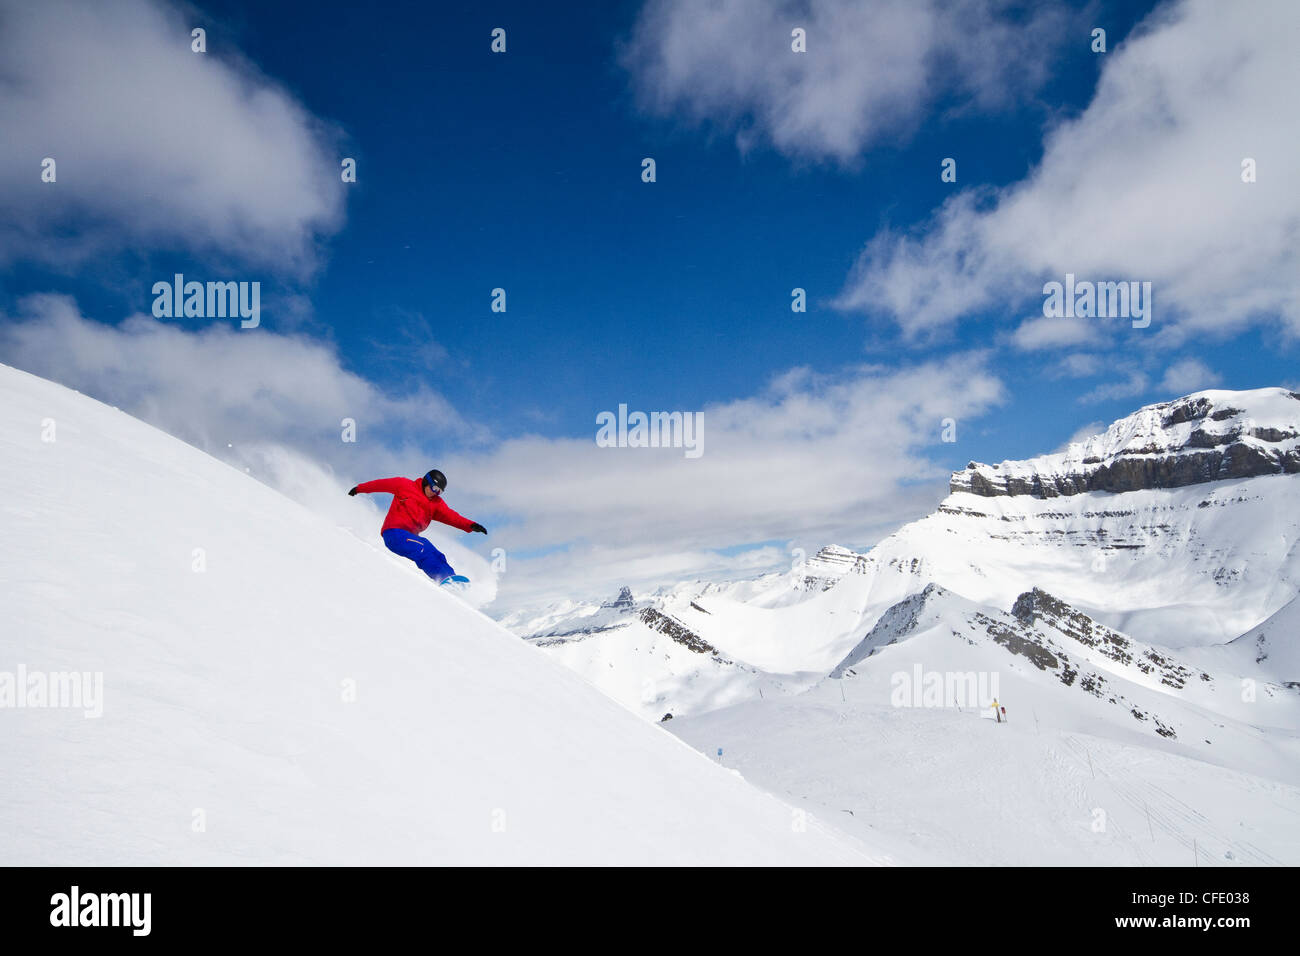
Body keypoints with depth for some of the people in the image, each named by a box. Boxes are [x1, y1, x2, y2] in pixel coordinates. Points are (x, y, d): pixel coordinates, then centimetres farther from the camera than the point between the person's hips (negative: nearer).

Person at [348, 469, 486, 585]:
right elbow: (383, 484, 15)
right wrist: (360, 488, 24)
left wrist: (471, 525, -16)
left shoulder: (437, 503, 13)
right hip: (394, 532, -7)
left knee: (436, 556, -12)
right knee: (423, 550, -29)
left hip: (411, 537, 7)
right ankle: (446, 577, -44)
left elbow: (451, 516, 0)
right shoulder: (405, 485, 4)